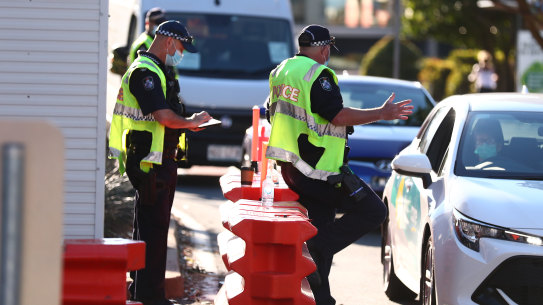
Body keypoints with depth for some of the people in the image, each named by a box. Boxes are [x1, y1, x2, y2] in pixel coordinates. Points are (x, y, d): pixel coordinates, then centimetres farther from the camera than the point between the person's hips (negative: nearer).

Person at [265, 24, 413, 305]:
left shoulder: (280, 71, 15)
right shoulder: (317, 74, -14)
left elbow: (273, 113, 27)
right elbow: (338, 115, -21)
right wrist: (382, 114, -15)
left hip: (290, 167, 10)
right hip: (317, 169, -10)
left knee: (321, 226, 16)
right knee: (373, 211, -6)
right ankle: (315, 248, -15)